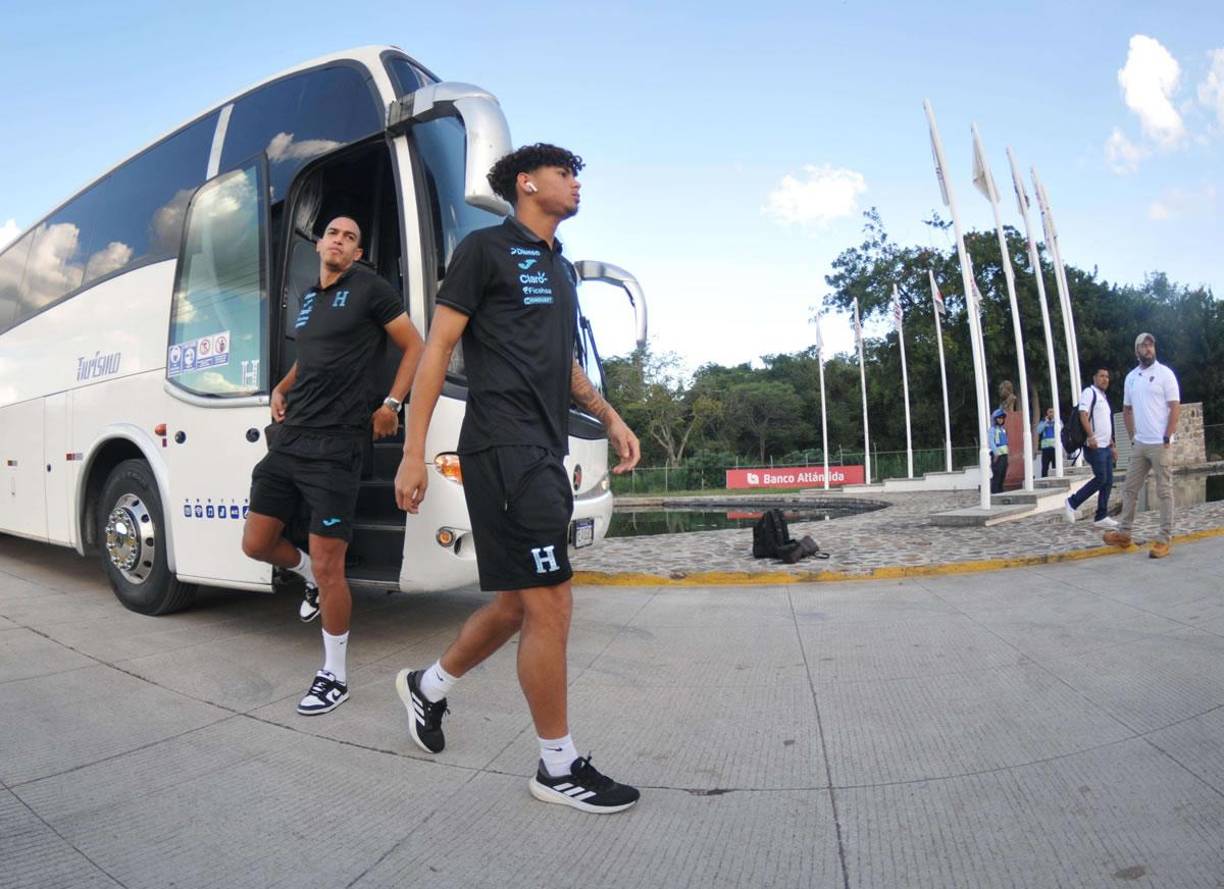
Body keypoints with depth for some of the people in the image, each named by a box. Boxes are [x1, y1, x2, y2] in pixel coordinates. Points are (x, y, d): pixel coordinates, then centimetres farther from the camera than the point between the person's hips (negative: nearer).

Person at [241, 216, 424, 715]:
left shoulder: (369, 288, 0)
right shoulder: (307, 298, 20)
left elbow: (415, 346, 0)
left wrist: (391, 405, -8)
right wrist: (281, 388, 13)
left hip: (334, 446, -7)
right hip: (287, 439, 7)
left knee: (328, 566, -5)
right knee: (256, 544, 11)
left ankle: (334, 677, 10)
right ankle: (310, 577, 43)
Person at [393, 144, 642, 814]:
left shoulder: (560, 268, 23)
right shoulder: (485, 248, -1)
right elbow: (438, 346, -6)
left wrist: (609, 417, 16)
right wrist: (413, 451, -11)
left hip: (545, 452, 9)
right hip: (504, 448, -9)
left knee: (517, 603, 14)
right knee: (550, 605, -7)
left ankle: (428, 686, 36)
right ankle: (559, 767, 9)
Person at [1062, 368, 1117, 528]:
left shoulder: (1104, 397, 22)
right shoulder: (1089, 392, -6)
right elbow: (1083, 415, -18)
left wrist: (1112, 446, 24)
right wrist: (1091, 436, -28)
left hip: (1105, 447, 9)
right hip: (1095, 446, -9)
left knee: (1108, 482, 5)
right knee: (1101, 479, -13)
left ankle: (1101, 517, 7)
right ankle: (1072, 503, -2)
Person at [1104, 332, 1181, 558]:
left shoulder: (1165, 373, -6)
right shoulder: (1131, 377, 11)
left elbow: (1175, 408, -9)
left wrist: (1167, 438, -15)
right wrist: (1132, 437, 11)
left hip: (1159, 444, -6)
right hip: (1139, 444, 6)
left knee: (1164, 491, -1)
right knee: (1129, 488, 9)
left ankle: (1165, 539, 3)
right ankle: (1124, 533, 17)